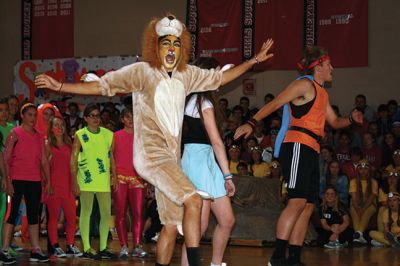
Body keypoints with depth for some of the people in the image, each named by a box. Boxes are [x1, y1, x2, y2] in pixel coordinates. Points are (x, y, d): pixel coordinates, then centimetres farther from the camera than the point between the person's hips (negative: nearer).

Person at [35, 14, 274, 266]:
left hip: (171, 158, 7)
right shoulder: (142, 71, -5)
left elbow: (220, 77, 26)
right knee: (193, 200, -23)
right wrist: (60, 86, -16)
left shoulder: (186, 74, 12)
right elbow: (102, 85, -8)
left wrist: (253, 61, 24)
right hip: (150, 154, -7)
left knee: (172, 226, 6)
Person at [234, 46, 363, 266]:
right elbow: (274, 104, -10)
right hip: (297, 145, -10)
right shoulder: (305, 84, -2)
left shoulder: (322, 93, 25)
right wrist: (252, 123, -22)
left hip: (311, 151, 10)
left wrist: (351, 119, 12)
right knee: (297, 202, -18)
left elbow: (334, 122, 33)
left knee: (308, 207, 5)